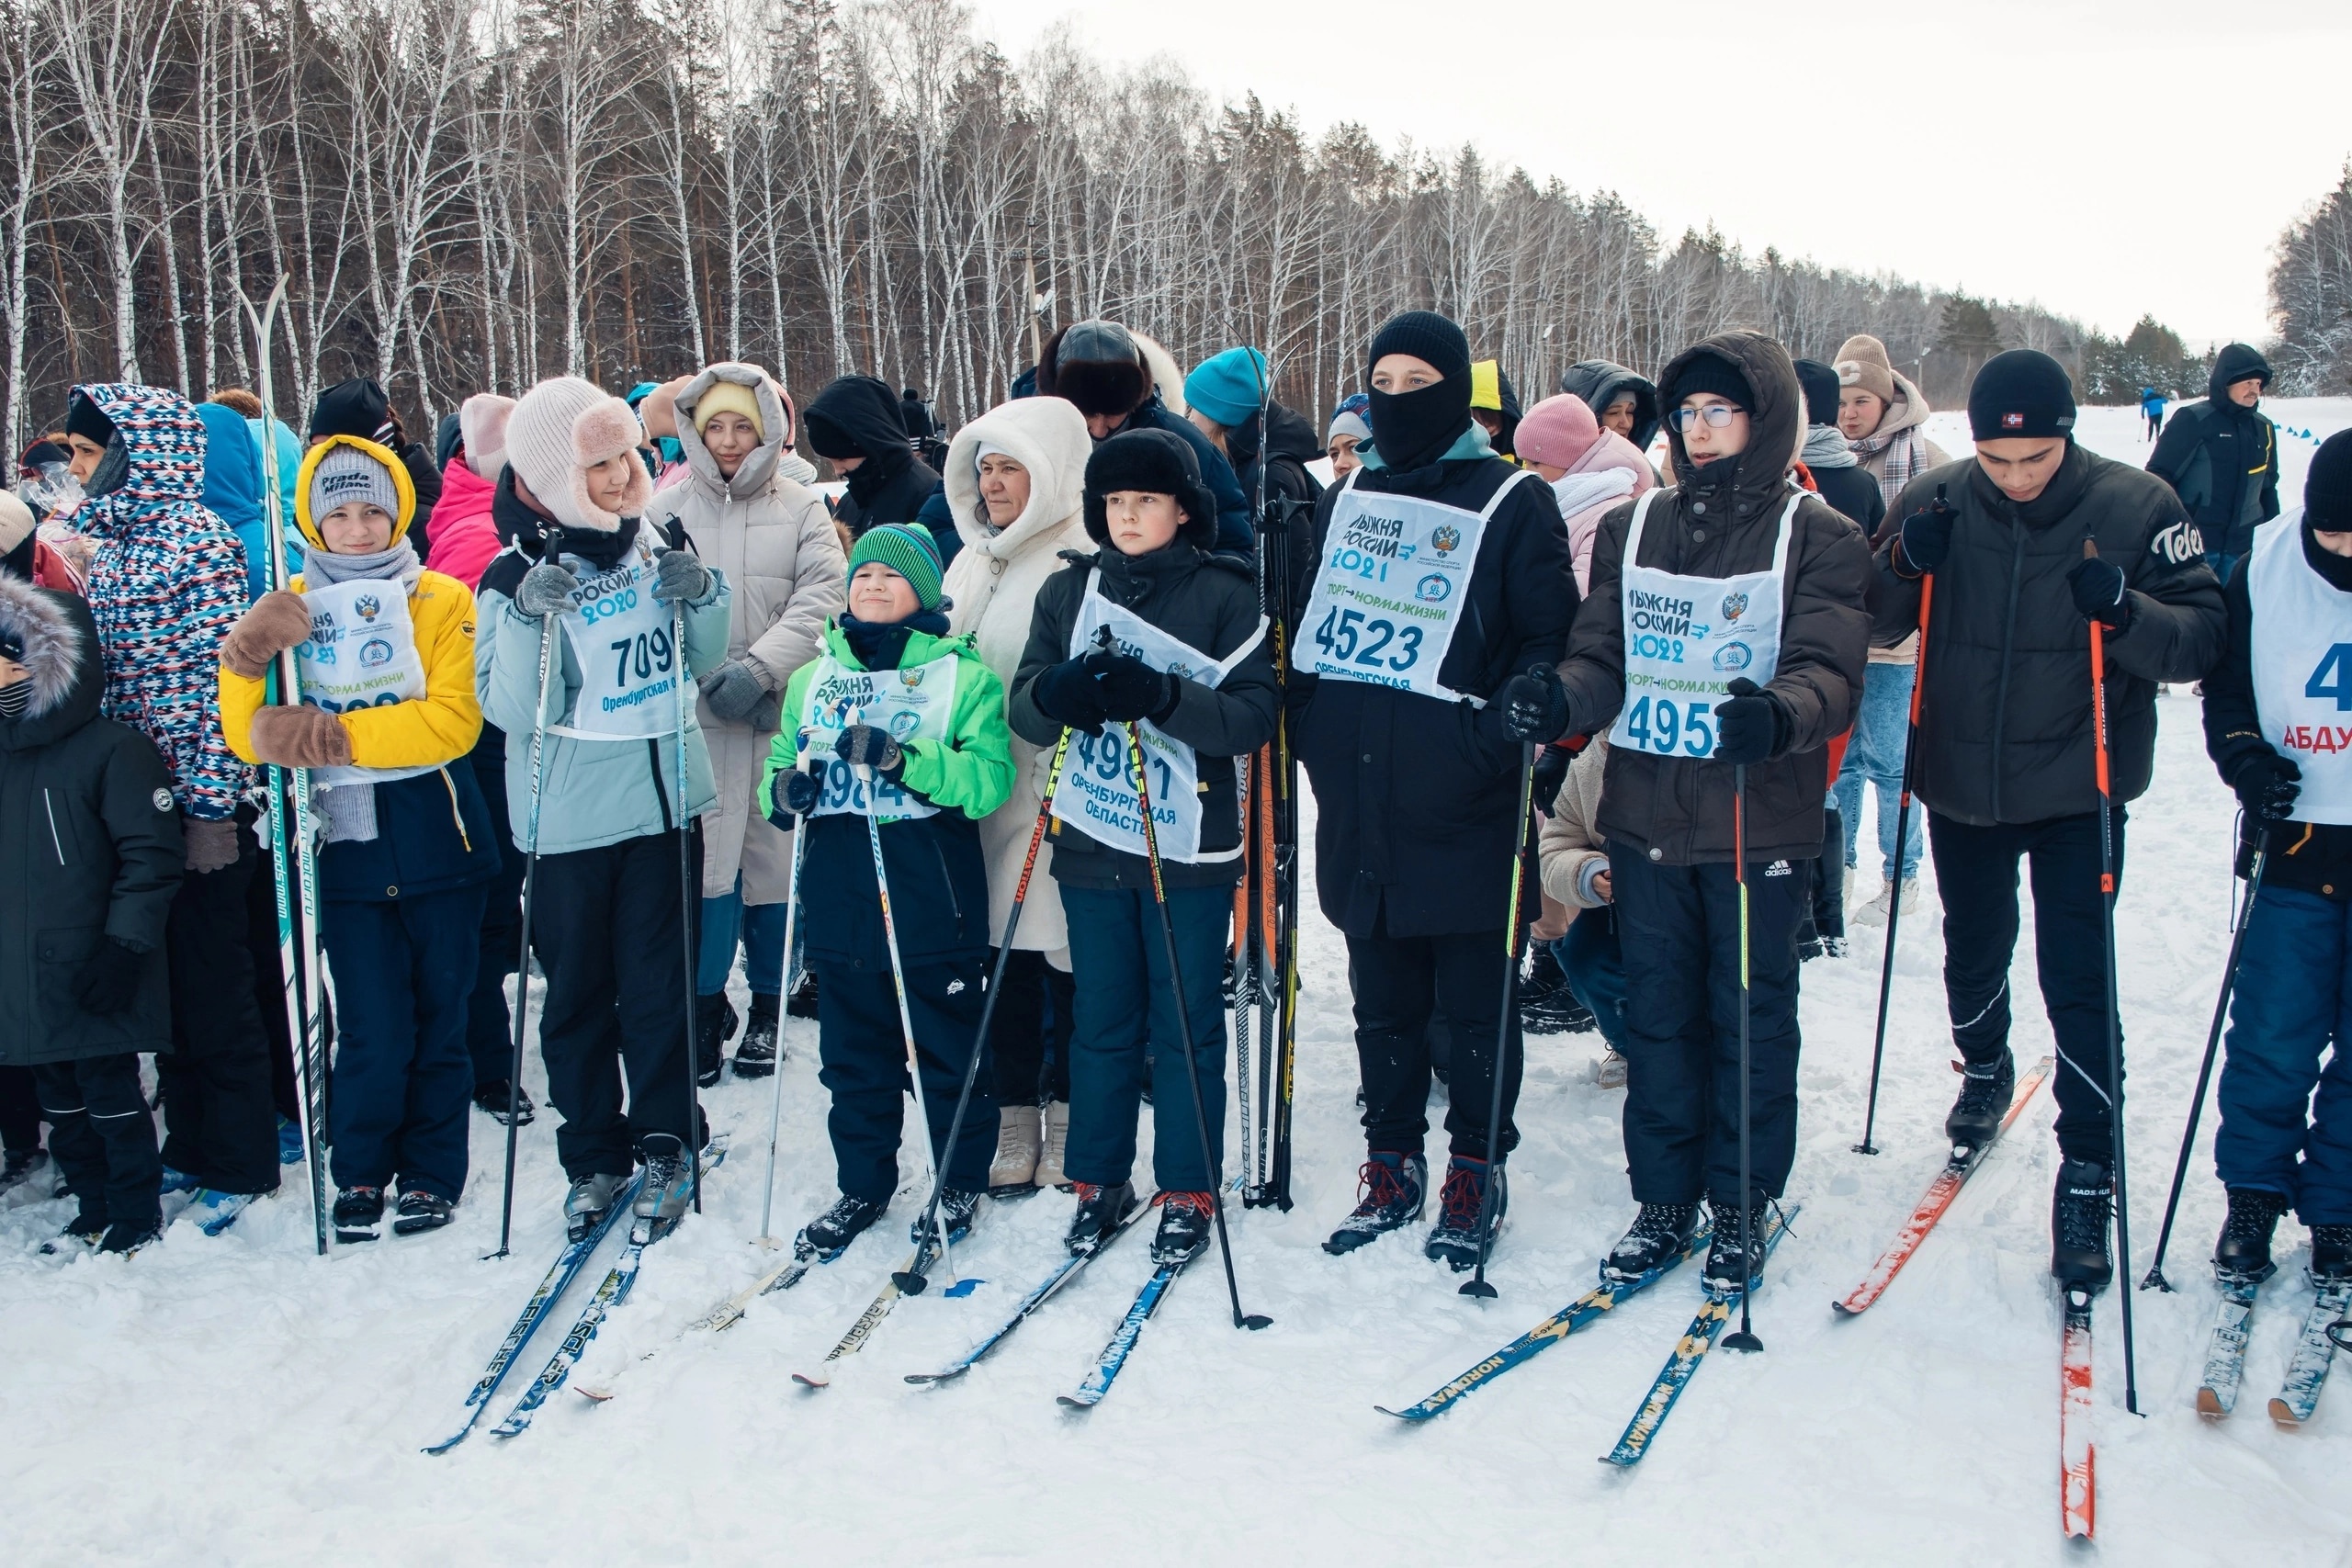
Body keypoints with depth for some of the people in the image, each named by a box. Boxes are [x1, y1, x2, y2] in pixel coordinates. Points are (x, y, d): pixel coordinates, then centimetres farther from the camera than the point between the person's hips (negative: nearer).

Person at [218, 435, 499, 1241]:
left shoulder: (444, 603, 0)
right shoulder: (290, 613, 9)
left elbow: (453, 721, -13)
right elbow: (250, 738, 2)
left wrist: (335, 736, -20)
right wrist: (243, 662, -16)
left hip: (437, 847, -1)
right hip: (346, 851, 1)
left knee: (439, 1020, 8)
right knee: (372, 1030, -2)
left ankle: (431, 1175, 23)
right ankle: (360, 1176, 18)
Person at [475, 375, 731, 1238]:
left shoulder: (655, 545, 2)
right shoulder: (516, 576, -8)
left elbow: (702, 663, 11)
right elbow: (513, 709, -13)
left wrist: (701, 597, -8)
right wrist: (531, 619, -26)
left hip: (664, 800, 2)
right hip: (570, 817, -2)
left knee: (658, 981, 7)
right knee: (577, 991, 7)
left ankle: (665, 1142, 20)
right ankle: (593, 1155, 21)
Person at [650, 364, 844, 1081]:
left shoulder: (802, 509, 6)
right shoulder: (668, 509, 7)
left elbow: (817, 604, -4)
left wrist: (758, 670, -17)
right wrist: (712, 675, -12)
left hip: (781, 713, 0)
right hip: (693, 714, 0)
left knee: (774, 854, 5)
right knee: (703, 856, -3)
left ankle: (769, 1005, 20)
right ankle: (705, 1004, 11)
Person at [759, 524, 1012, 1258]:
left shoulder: (963, 674, -2)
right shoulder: (814, 678, 13)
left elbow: (991, 777, -12)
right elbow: (781, 763, 18)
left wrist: (903, 760, -24)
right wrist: (782, 789, -6)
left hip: (932, 901, -4)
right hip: (839, 899, 4)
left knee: (948, 1049, 6)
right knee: (852, 1052, 13)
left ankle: (959, 1184, 23)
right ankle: (863, 1185, 28)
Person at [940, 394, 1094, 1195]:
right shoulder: (972, 561, 16)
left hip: (1056, 799, -7)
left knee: (1065, 955, 1)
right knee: (1002, 951, 9)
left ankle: (1068, 1118, 16)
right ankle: (1016, 1119, 20)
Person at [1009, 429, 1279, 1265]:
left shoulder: (1226, 595, -3)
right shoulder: (1068, 591, 7)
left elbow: (1254, 715, -12)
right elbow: (1026, 709, 2)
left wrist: (1161, 696, -27)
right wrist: (1059, 691, -21)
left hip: (1189, 845, -3)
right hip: (1092, 842, 3)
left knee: (1186, 1025, 5)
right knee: (1102, 1022, 12)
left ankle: (1188, 1193, 17)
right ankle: (1099, 1181, 25)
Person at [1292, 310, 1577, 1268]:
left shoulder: (1512, 502, -2)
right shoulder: (1347, 500, 14)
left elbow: (1549, 639, -3)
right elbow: (1307, 623, 21)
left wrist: (1502, 732, -18)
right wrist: (1311, 733, 9)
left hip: (1461, 804, -5)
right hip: (1358, 804, 5)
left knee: (1477, 1000, 6)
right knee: (1382, 1001, 13)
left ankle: (1474, 1172, 20)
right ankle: (1392, 1165, 26)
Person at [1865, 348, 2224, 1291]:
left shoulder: (2136, 507, -12)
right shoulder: (1936, 503, -7)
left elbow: (2204, 640, -11)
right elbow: (1874, 622, 2)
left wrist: (2126, 612, -31)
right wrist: (1904, 565, -19)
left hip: (2076, 791, -3)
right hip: (1960, 786, 3)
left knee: (2076, 980, -4)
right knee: (1973, 953, 20)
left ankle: (2088, 1176, 9)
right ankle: (1985, 1069, 49)